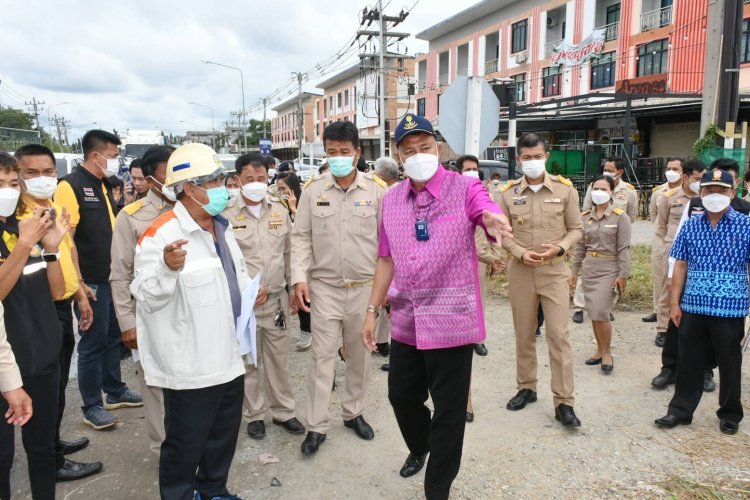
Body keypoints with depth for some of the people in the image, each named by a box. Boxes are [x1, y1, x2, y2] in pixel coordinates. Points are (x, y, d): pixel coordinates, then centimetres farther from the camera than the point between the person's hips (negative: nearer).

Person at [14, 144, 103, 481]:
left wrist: (80, 295, 20)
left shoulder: (57, 209, 10)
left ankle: (53, 442, 38)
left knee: (58, 383, 21)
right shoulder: (19, 214, -17)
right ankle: (52, 461, 18)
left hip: (63, 305, 9)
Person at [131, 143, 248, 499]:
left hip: (228, 357, 8)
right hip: (190, 366, -8)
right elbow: (147, 297, -21)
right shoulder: (160, 235, -18)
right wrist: (168, 268, -39)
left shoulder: (222, 226, 9)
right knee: (185, 444, 10)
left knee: (224, 437, 23)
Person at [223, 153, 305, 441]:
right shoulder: (226, 214, -6)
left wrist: (293, 290, 13)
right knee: (247, 361, 10)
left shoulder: (279, 210, 5)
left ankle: (283, 411, 28)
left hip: (276, 298, 3)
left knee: (279, 358, 12)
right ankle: (254, 414, 27)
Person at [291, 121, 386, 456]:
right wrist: (299, 278, -8)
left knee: (359, 354, 14)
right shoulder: (313, 190, -1)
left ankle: (353, 412, 34)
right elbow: (301, 237, 2)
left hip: (365, 286, 1)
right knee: (322, 356, 4)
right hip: (324, 287, 0)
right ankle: (317, 426, 17)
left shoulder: (377, 190, -3)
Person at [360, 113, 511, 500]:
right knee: (401, 395, 19)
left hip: (451, 319, -4)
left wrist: (495, 221, -53)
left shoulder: (465, 189, -8)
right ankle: (419, 447, 51)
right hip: (405, 320, 5)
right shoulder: (391, 199, 5)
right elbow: (387, 260, 11)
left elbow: (494, 216, -29)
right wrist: (372, 311, 10)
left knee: (449, 410, 8)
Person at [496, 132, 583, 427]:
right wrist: (521, 253, -14)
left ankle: (564, 402, 5)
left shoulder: (565, 188, -1)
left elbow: (576, 229, 3)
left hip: (555, 270, -1)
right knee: (524, 334, 12)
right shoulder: (508, 192, 0)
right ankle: (526, 388, 29)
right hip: (520, 271, 2)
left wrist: (559, 247, -15)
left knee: (558, 334, -4)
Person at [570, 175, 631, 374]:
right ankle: (600, 350, 25)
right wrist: (574, 270, 9)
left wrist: (623, 275, -12)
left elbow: (624, 249, -8)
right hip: (589, 269, 5)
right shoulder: (585, 217, 6)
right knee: (593, 313, 9)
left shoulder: (620, 217, -6)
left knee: (600, 313, -10)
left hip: (609, 270, -5)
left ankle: (607, 353, 10)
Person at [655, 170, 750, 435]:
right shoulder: (690, 226, 4)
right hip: (693, 306, 2)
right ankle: (681, 410, 25)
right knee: (689, 361, 12)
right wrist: (675, 303, 4)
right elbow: (680, 266, 7)